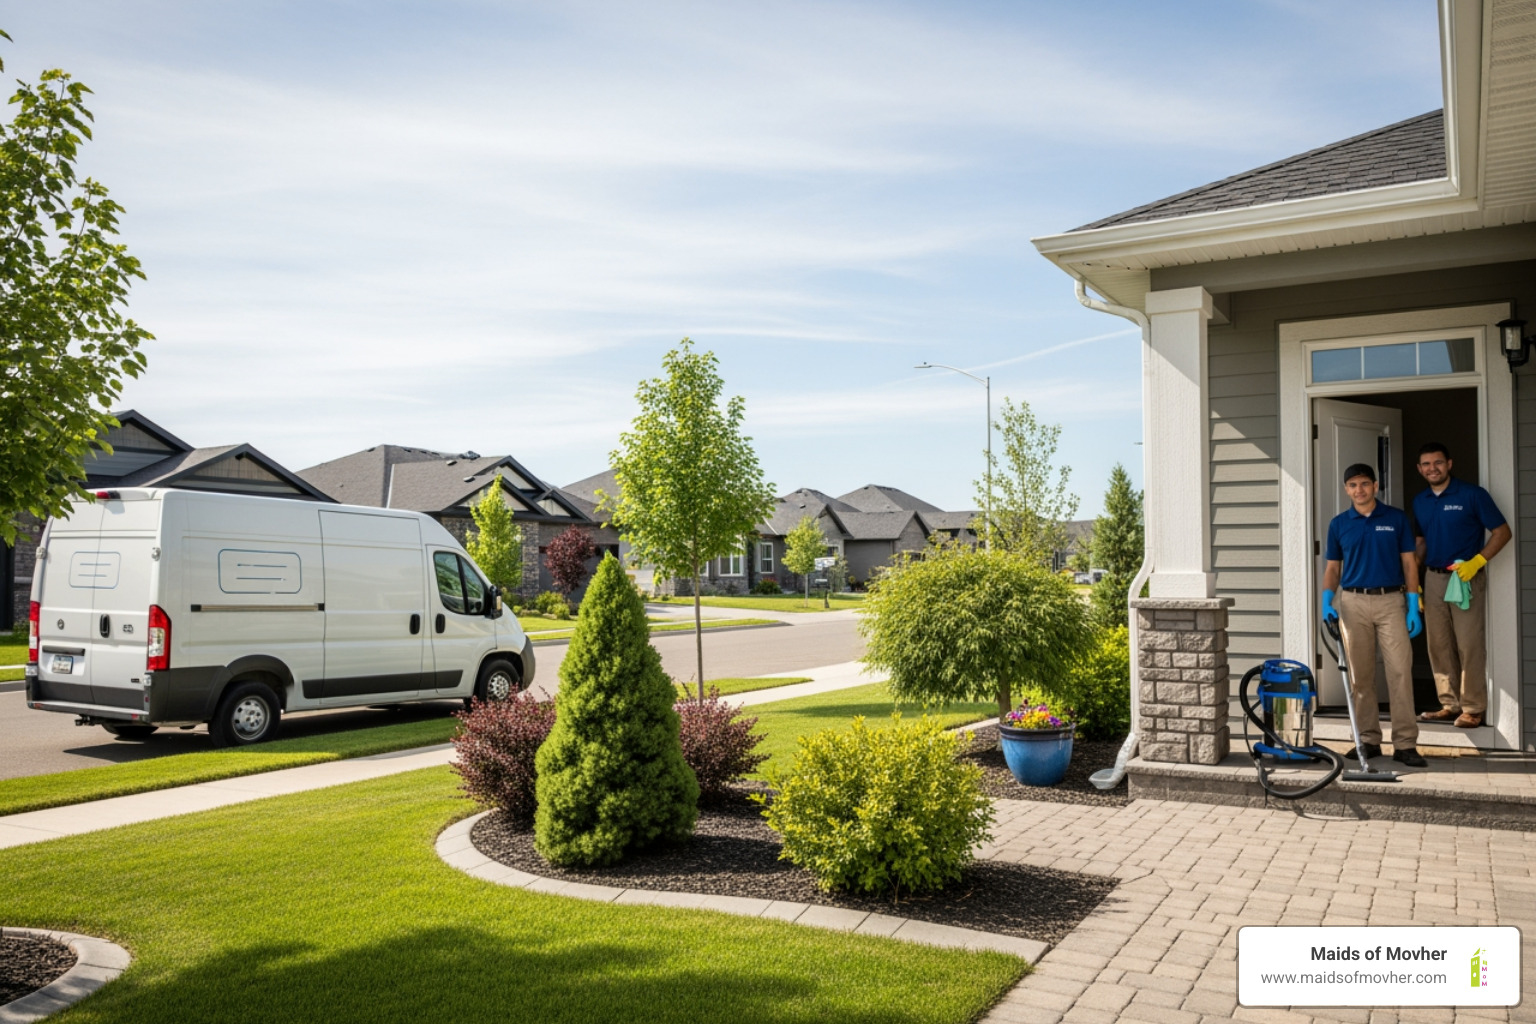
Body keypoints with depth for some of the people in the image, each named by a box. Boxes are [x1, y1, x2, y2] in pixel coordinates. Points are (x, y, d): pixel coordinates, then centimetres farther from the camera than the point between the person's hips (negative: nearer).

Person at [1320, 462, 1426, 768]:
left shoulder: (1397, 518, 4)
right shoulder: (1339, 524, 7)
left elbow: (1409, 562, 3)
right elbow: (1332, 567, 11)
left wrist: (1413, 607, -4)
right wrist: (1327, 601, -5)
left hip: (1391, 601, -1)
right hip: (1353, 603, 1)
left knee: (1400, 671, -7)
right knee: (1360, 676, 5)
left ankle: (1405, 743, -4)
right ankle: (1369, 740, 13)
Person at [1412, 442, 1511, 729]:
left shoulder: (1472, 494, -7)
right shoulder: (1419, 501, 10)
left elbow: (1502, 532, -6)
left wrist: (1476, 562, -18)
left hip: (1467, 578, -6)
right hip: (1433, 579, 6)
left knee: (1469, 645, -5)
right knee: (1439, 646, 8)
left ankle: (1473, 708, 3)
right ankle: (1450, 704, 18)